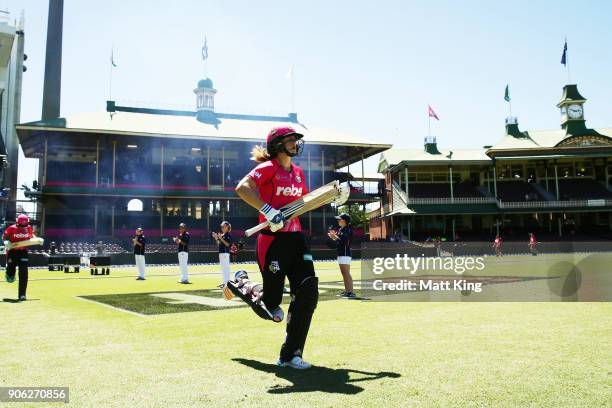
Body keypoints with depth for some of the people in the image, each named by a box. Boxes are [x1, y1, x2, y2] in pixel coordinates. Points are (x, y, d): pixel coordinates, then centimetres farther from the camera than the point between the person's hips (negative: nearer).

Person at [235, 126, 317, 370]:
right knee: (273, 298, 0)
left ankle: (291, 355, 5)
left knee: (308, 293, -5)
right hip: (273, 239, -7)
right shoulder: (268, 167, -7)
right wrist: (268, 211, -31)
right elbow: (242, 188, -23)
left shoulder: (298, 172, 16)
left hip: (295, 237, 7)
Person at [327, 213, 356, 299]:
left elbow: (344, 241, -22)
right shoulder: (341, 229, 16)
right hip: (341, 254, 10)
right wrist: (334, 236, 7)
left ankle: (351, 292, -15)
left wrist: (335, 236, -15)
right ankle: (347, 291, 22)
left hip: (345, 254, -10)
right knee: (344, 273, 14)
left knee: (346, 273, -13)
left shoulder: (347, 230, -13)